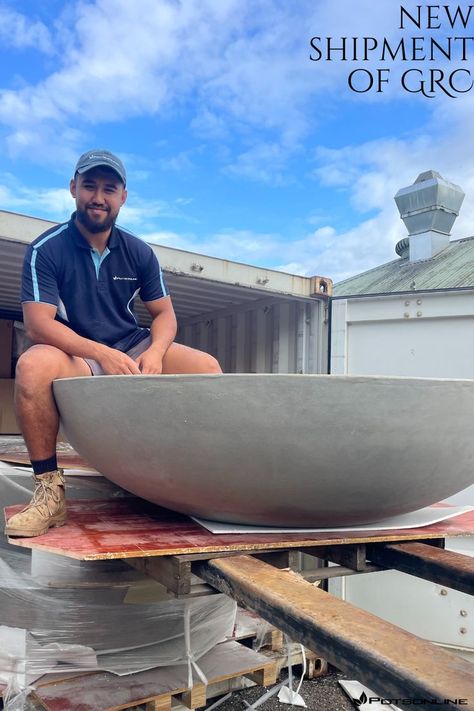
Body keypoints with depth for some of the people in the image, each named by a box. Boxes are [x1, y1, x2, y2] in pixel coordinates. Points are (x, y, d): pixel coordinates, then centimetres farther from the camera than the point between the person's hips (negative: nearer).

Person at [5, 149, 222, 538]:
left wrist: (155, 352, -17)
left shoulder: (140, 253, 7)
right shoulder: (45, 250, -6)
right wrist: (102, 354, -30)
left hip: (133, 349, 4)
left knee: (208, 368, -16)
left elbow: (165, 314, 6)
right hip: (75, 355, -3)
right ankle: (49, 489, -25)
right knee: (33, 366, -37)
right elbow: (38, 324, -17)